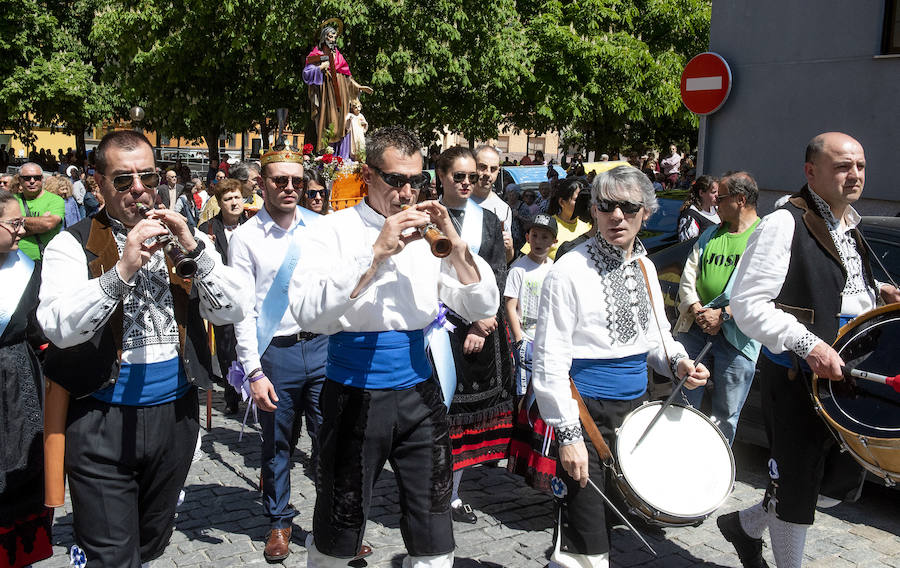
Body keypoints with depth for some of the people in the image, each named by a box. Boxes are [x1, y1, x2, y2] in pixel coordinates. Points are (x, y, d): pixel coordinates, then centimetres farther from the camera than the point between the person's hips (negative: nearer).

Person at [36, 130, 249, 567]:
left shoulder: (182, 239, 8)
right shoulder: (73, 245, -3)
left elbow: (231, 311, -3)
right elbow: (58, 328, -18)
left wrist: (194, 249, -15)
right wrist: (121, 271, -27)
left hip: (174, 415, 4)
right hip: (102, 422, -4)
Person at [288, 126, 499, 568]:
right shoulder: (339, 229, -6)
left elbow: (484, 307, 1)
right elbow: (308, 312, -21)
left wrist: (454, 245, -14)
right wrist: (378, 252, -26)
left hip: (418, 390, 3)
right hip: (355, 394, -3)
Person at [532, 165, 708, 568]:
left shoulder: (644, 267, 7)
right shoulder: (571, 270, -14)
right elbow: (549, 361, -15)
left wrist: (677, 361, -3)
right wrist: (567, 433, -19)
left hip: (635, 404, 7)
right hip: (588, 410, -7)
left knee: (614, 517, 19)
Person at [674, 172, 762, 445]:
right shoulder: (710, 235, 16)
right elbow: (688, 277, 13)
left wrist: (723, 315, -19)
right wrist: (697, 310, -6)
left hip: (736, 335, -5)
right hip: (694, 329, 5)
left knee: (725, 415, 5)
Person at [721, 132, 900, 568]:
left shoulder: (849, 227, 12)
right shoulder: (783, 225, -15)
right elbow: (747, 303, -22)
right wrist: (808, 344, -30)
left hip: (844, 379, 9)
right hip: (796, 381, -9)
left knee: (844, 482, 18)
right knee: (797, 486, 5)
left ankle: (747, 524, 35)